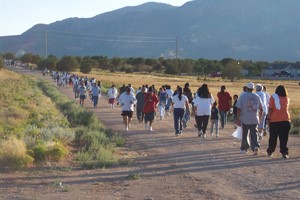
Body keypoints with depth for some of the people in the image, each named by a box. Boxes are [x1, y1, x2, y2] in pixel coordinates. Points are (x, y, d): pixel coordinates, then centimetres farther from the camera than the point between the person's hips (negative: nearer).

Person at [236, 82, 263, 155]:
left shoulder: (242, 96, -6)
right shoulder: (257, 96, 5)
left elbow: (239, 109, -9)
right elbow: (261, 108, 11)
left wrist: (238, 119, -4)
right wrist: (259, 117, 24)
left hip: (245, 119, -2)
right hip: (255, 119, 2)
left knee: (244, 134, 11)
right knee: (254, 134, 6)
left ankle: (244, 148, 21)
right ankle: (255, 147, -14)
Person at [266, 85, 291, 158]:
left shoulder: (273, 97, -5)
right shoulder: (287, 99, 5)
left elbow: (270, 109, -10)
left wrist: (268, 117, -3)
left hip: (274, 121, -1)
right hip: (286, 120, 1)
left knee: (273, 138, 11)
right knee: (284, 138, 2)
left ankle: (270, 151, 21)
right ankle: (284, 152, -5)